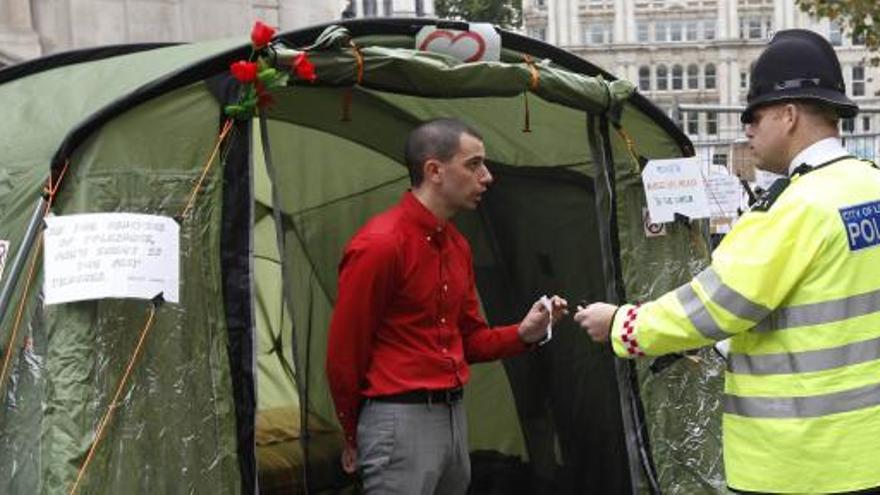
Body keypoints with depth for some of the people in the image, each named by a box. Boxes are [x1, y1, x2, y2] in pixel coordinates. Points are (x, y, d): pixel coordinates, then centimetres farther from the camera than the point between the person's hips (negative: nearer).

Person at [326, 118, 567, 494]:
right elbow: (344, 353, -11)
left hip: (454, 415, 8)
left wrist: (522, 334, -1)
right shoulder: (379, 245, -16)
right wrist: (355, 435, 0)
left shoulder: (457, 245, 11)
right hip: (401, 420, -8)